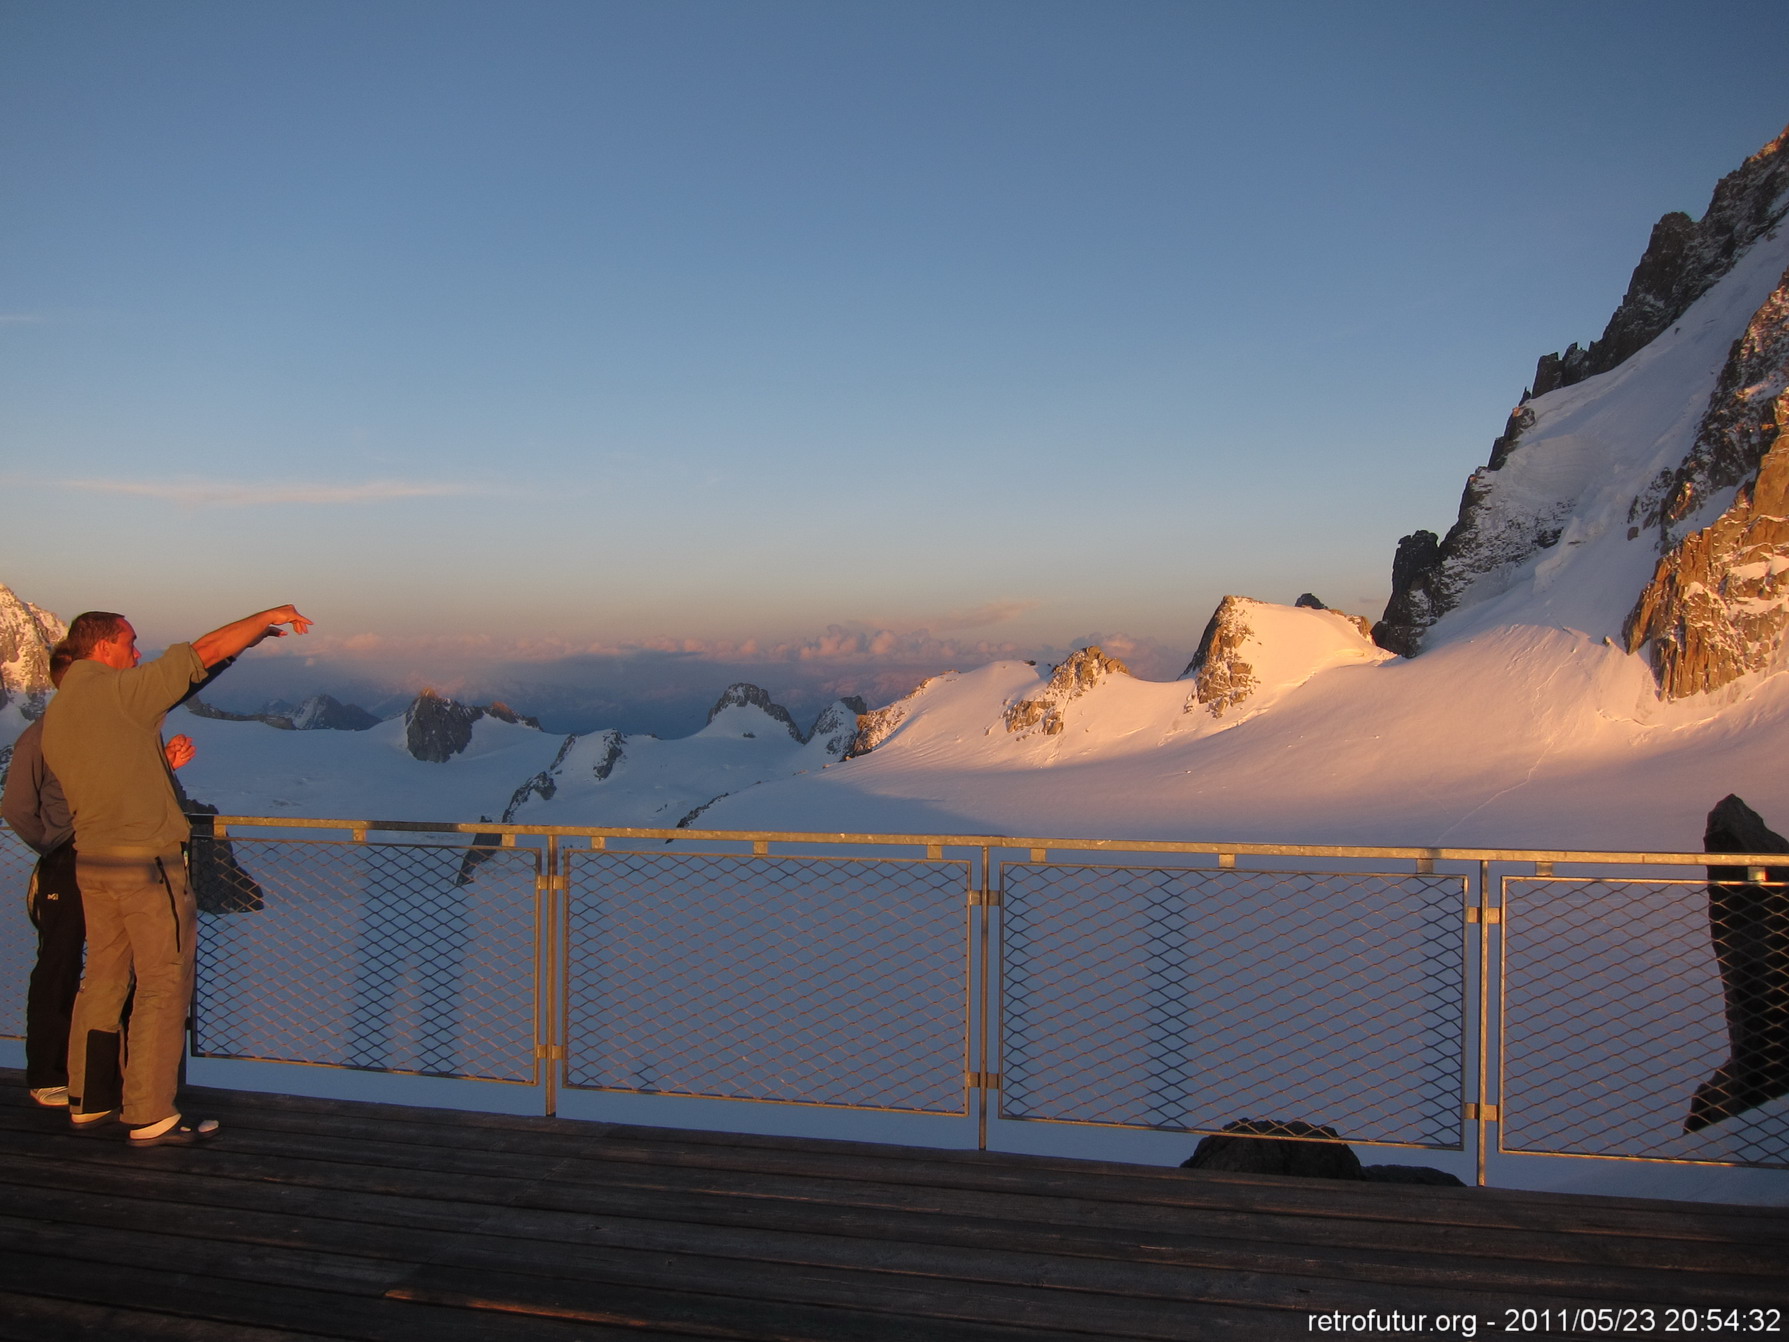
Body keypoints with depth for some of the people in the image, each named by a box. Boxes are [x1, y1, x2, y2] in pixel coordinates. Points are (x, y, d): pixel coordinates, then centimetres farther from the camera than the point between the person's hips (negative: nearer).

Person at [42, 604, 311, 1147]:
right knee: (163, 985, -1)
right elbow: (207, 651, -12)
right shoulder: (119, 691, -12)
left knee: (103, 980, 16)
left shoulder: (54, 715, 11)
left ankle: (87, 1102, 23)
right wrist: (268, 618, -2)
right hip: (146, 860, -8)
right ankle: (151, 1117, 2)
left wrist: (162, 762, 19)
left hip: (91, 861, 8)